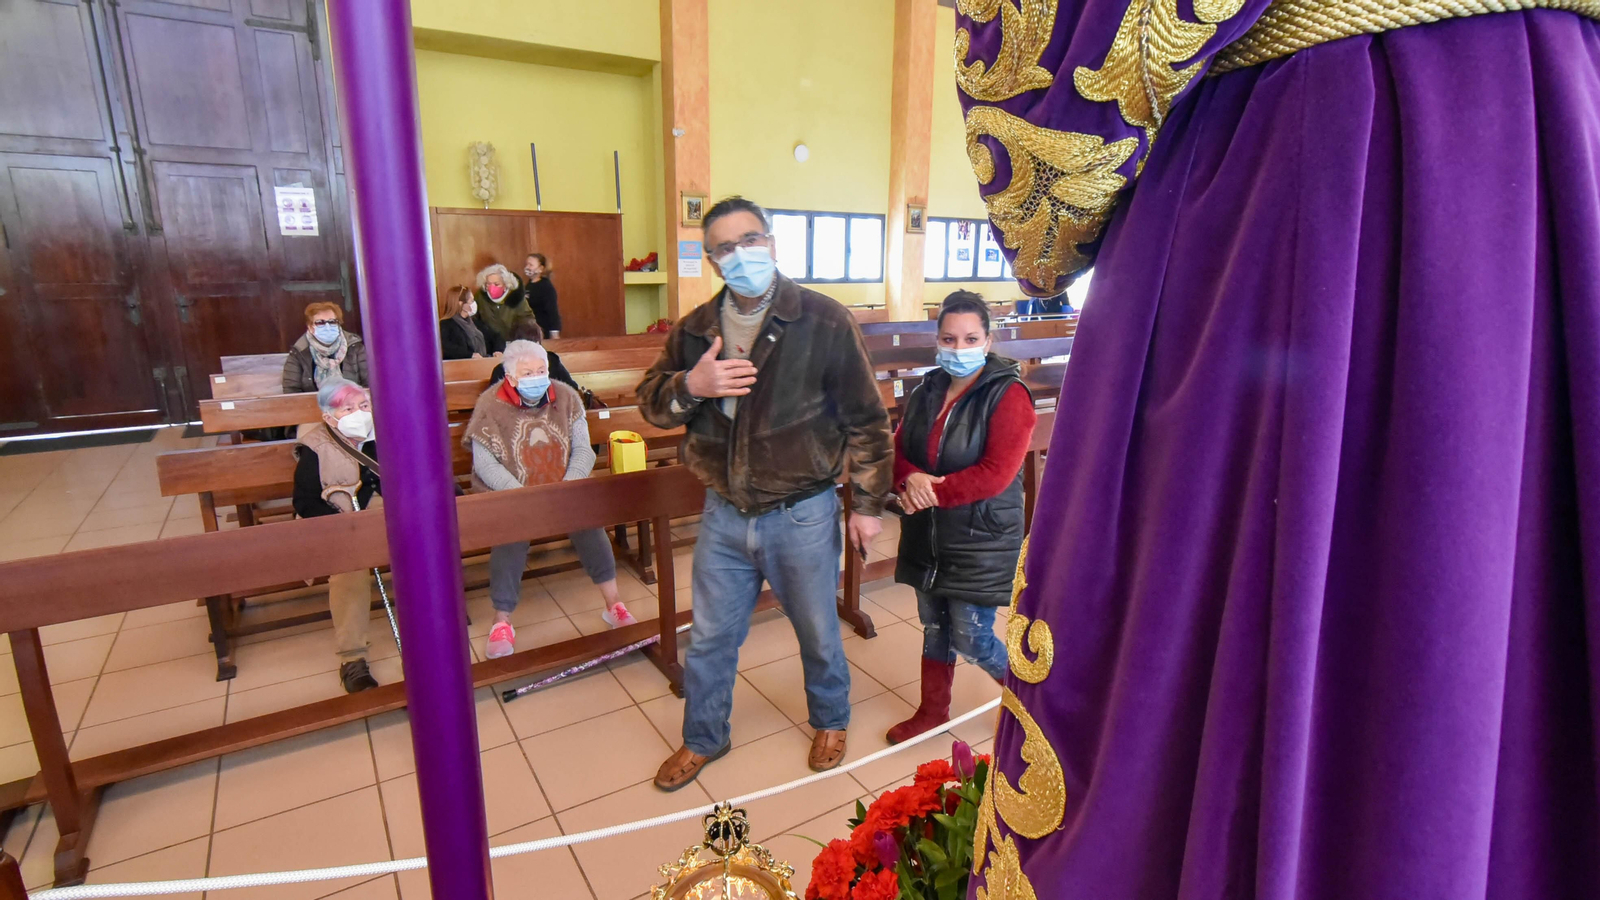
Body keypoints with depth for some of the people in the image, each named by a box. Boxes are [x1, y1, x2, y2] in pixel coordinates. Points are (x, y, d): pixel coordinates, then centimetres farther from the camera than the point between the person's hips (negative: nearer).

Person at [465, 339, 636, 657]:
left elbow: (583, 450, -2)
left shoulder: (566, 397, -1)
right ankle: (502, 622, -11)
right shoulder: (490, 404, -9)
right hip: (510, 494, -2)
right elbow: (484, 463, -12)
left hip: (561, 491, 2)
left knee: (590, 521, -21)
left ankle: (613, 605, -5)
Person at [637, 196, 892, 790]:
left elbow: (865, 420, -6)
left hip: (802, 516, -3)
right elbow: (650, 401, 7)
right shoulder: (694, 330, 2)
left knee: (817, 631, 18)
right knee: (710, 638, 18)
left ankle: (830, 721, 47)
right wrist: (690, 387, -15)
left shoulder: (824, 322, -11)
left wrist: (868, 502, -5)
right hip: (724, 514, 4)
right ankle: (702, 739, 42)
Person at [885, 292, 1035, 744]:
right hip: (927, 537, 6)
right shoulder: (927, 390, 4)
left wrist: (933, 492, -20)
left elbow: (996, 473, -22)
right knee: (934, 628, 18)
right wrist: (909, 480, -18)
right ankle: (933, 710, 39)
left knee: (971, 638, 2)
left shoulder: (1008, 395, -14)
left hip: (981, 541, -6)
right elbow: (898, 448, 4)